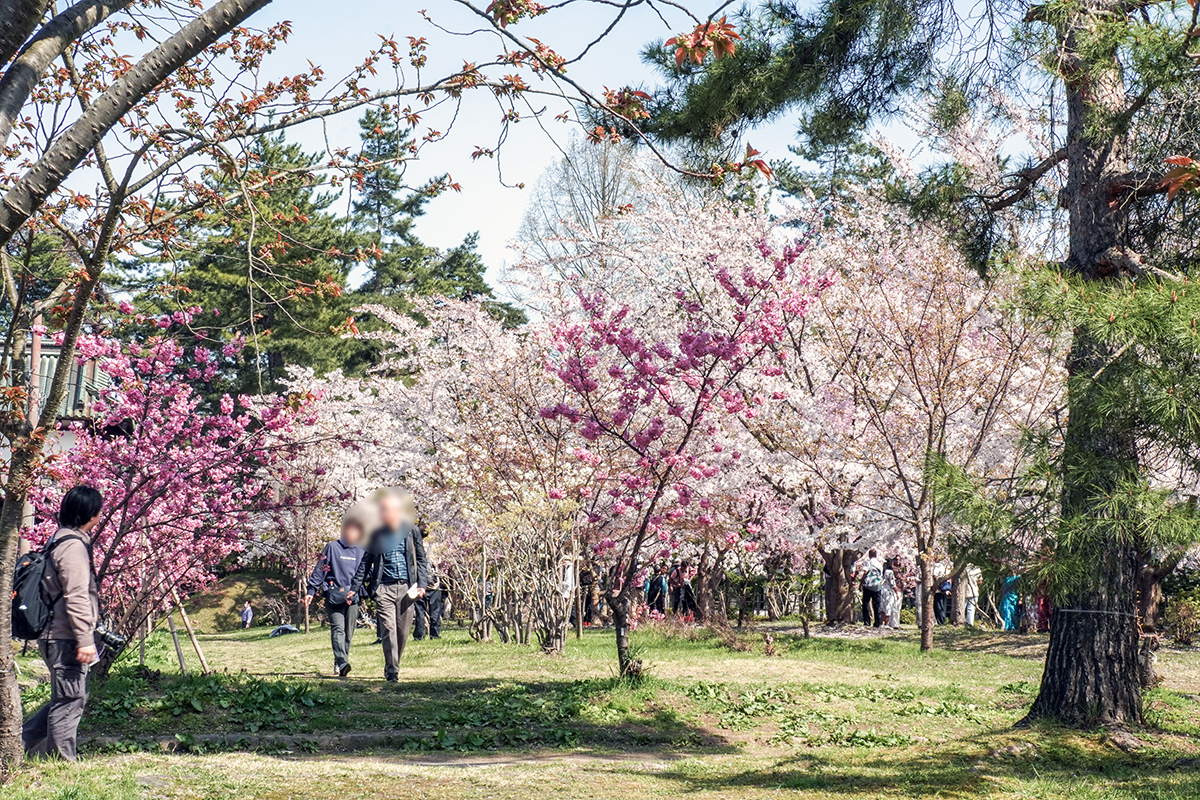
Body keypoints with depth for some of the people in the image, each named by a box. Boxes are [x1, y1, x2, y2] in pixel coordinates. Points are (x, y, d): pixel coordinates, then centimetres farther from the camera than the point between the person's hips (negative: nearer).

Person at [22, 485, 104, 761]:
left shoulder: (60, 539, 17)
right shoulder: (73, 545, -16)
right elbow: (76, 597, -22)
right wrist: (85, 640, -22)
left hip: (56, 636, 10)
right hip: (65, 638, -10)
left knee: (67, 698, 17)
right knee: (70, 700, -3)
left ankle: (21, 741, 20)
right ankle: (63, 761, 2)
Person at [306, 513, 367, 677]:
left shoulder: (361, 551, 12)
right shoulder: (332, 547, 2)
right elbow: (320, 570, 3)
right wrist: (311, 591, 0)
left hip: (353, 596, 4)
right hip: (334, 595, -4)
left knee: (349, 631, 3)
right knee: (338, 628, -15)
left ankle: (340, 664, 13)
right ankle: (341, 662, -27)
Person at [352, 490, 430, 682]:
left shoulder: (411, 531, 5)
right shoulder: (376, 534, 7)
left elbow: (421, 559, 10)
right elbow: (366, 562, 12)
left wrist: (422, 584, -1)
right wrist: (355, 588, 7)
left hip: (406, 587, 1)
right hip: (384, 588, -1)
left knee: (403, 630, 4)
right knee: (388, 630, -10)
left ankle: (393, 666, 22)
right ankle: (392, 671, -9)